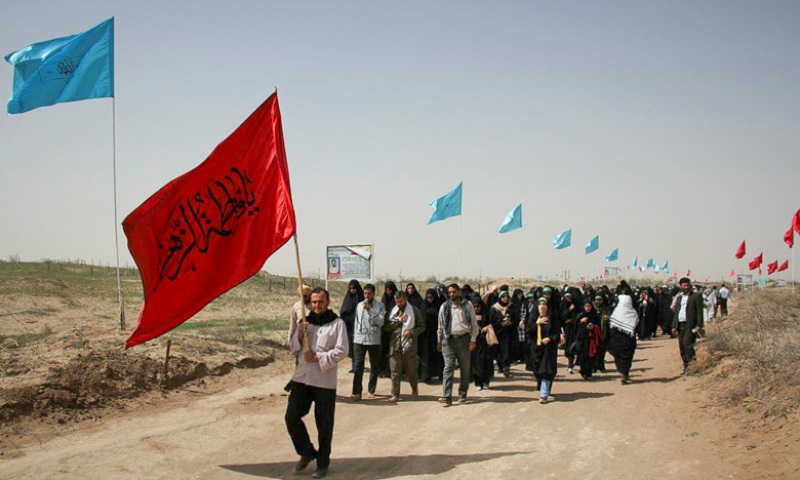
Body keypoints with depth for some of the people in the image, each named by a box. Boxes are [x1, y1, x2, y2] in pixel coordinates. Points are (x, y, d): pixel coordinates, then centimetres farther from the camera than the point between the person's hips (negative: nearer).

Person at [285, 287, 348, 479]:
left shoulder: (337, 323, -3)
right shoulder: (305, 322, 11)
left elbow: (341, 351, -9)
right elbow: (294, 349, 11)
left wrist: (318, 357, -15)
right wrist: (300, 334, -8)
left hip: (325, 381, -4)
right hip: (301, 377, 4)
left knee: (324, 425, 3)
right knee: (291, 416, -1)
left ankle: (323, 463, 19)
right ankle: (307, 452, 21)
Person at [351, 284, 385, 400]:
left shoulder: (379, 306, -1)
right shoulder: (359, 305, 10)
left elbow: (381, 322, -12)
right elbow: (356, 321, 16)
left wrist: (369, 310, -17)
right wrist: (355, 336, 12)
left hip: (374, 340, -2)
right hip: (359, 339, 2)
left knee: (374, 366, 7)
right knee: (358, 366, -5)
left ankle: (371, 391, 18)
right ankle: (357, 392, -5)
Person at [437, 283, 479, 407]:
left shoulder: (467, 305, 2)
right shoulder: (444, 307, 9)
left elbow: (474, 323, 2)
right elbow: (440, 325, 16)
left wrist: (473, 340, -6)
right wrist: (439, 341, 15)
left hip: (464, 339, -1)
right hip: (449, 340, 1)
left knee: (465, 369, 6)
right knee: (448, 368, -8)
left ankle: (462, 395, 16)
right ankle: (447, 397, -13)